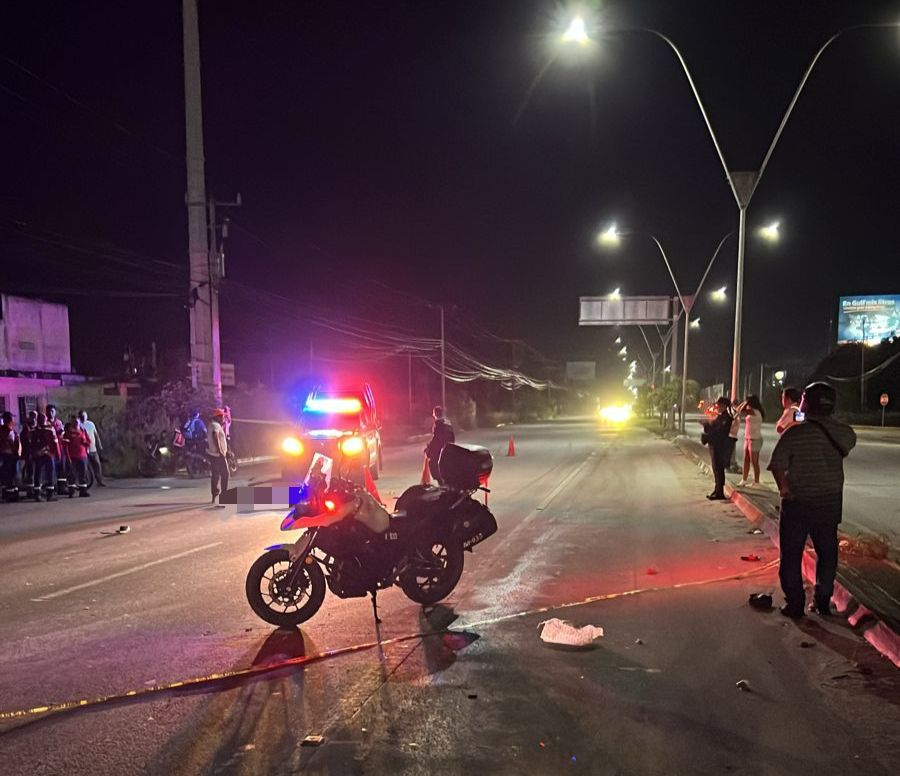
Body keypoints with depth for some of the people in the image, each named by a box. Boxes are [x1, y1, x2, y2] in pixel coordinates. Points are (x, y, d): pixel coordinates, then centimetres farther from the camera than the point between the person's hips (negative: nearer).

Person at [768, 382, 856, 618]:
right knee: (827, 554, 18)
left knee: (791, 555, 8)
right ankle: (823, 602, 26)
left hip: (797, 502, -4)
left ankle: (795, 604, 12)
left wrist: (784, 489, -2)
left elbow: (777, 466, -17)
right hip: (830, 504, 4)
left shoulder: (794, 433, -16)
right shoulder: (845, 433, -4)